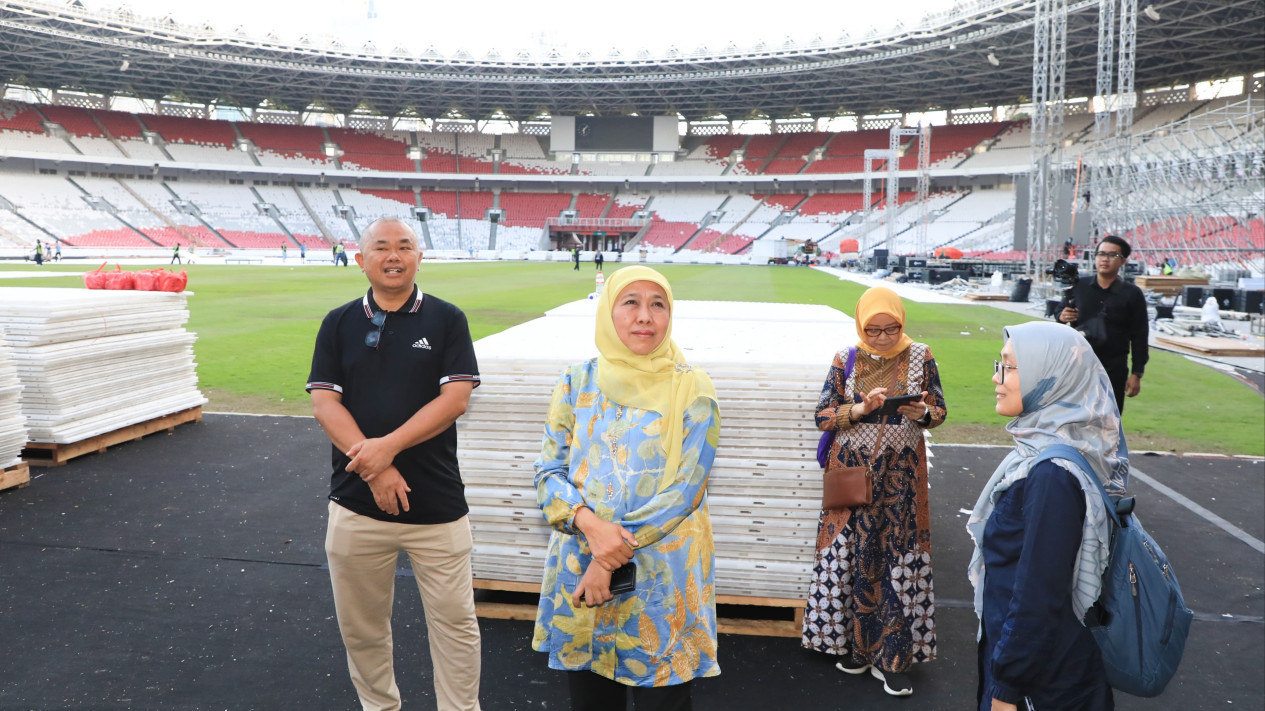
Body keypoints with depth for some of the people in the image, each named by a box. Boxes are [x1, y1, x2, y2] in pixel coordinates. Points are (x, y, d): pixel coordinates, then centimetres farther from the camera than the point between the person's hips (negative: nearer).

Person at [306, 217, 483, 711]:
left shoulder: (446, 319, 2)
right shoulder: (339, 324, 8)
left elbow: (455, 398, -7)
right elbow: (324, 402, -1)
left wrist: (389, 446, -16)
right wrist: (371, 466, -13)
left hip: (436, 502, -2)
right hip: (357, 501, 2)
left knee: (454, 619, 3)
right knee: (360, 623, 12)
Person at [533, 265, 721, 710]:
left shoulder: (692, 389, -7)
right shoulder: (577, 382, 2)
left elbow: (684, 490, -12)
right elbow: (549, 474, 1)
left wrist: (611, 559, -15)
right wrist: (591, 524, -19)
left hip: (662, 577, -2)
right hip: (580, 570, 3)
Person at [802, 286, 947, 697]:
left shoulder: (920, 357, 0)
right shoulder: (845, 361, 0)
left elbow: (940, 412, 3)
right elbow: (823, 416, -3)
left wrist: (923, 413, -19)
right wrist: (860, 408, -19)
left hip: (902, 475, 0)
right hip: (854, 471, 1)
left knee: (900, 559, 0)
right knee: (851, 557, 5)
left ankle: (892, 659, 11)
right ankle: (853, 643, 22)